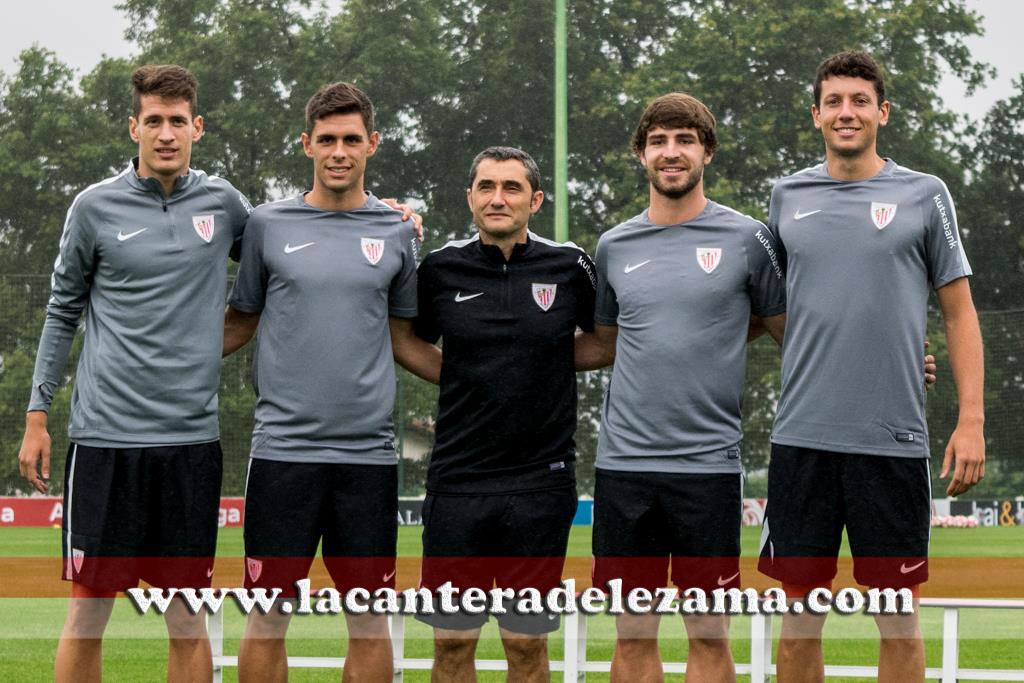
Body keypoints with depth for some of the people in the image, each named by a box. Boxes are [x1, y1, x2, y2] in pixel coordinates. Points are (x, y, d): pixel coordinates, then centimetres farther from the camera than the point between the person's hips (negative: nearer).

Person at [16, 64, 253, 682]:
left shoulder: (221, 202, 7)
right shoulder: (97, 207, 2)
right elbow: (63, 312, 10)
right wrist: (38, 414, 8)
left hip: (192, 439, 2)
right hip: (106, 435, -2)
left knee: (187, 618, 5)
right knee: (88, 612, 0)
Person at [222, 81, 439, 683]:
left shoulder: (398, 232, 8)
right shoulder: (269, 225, 6)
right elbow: (240, 323, 14)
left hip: (369, 453, 1)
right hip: (284, 447, -1)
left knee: (369, 616, 4)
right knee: (270, 614, 0)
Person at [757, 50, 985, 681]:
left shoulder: (923, 196, 3)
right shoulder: (788, 197, 10)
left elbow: (960, 313, 4)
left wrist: (972, 421, -3)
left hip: (893, 439, -2)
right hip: (803, 435, 2)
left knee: (897, 616, 3)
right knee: (801, 612, 5)